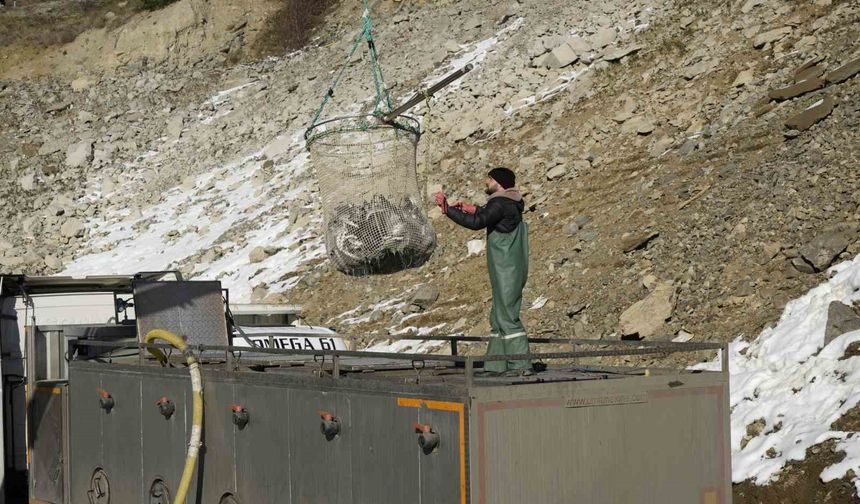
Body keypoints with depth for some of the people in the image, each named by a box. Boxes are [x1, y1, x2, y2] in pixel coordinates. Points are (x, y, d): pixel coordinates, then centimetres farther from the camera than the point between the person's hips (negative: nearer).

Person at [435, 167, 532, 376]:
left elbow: (476, 223, -24)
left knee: (507, 316, -8)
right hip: (508, 271, 10)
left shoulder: (500, 204, -15)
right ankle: (496, 365, 13)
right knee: (499, 317, 12)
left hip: (506, 271, -10)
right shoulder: (511, 204, 15)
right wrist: (474, 209, 28)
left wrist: (448, 209, -19)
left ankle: (521, 365, -8)